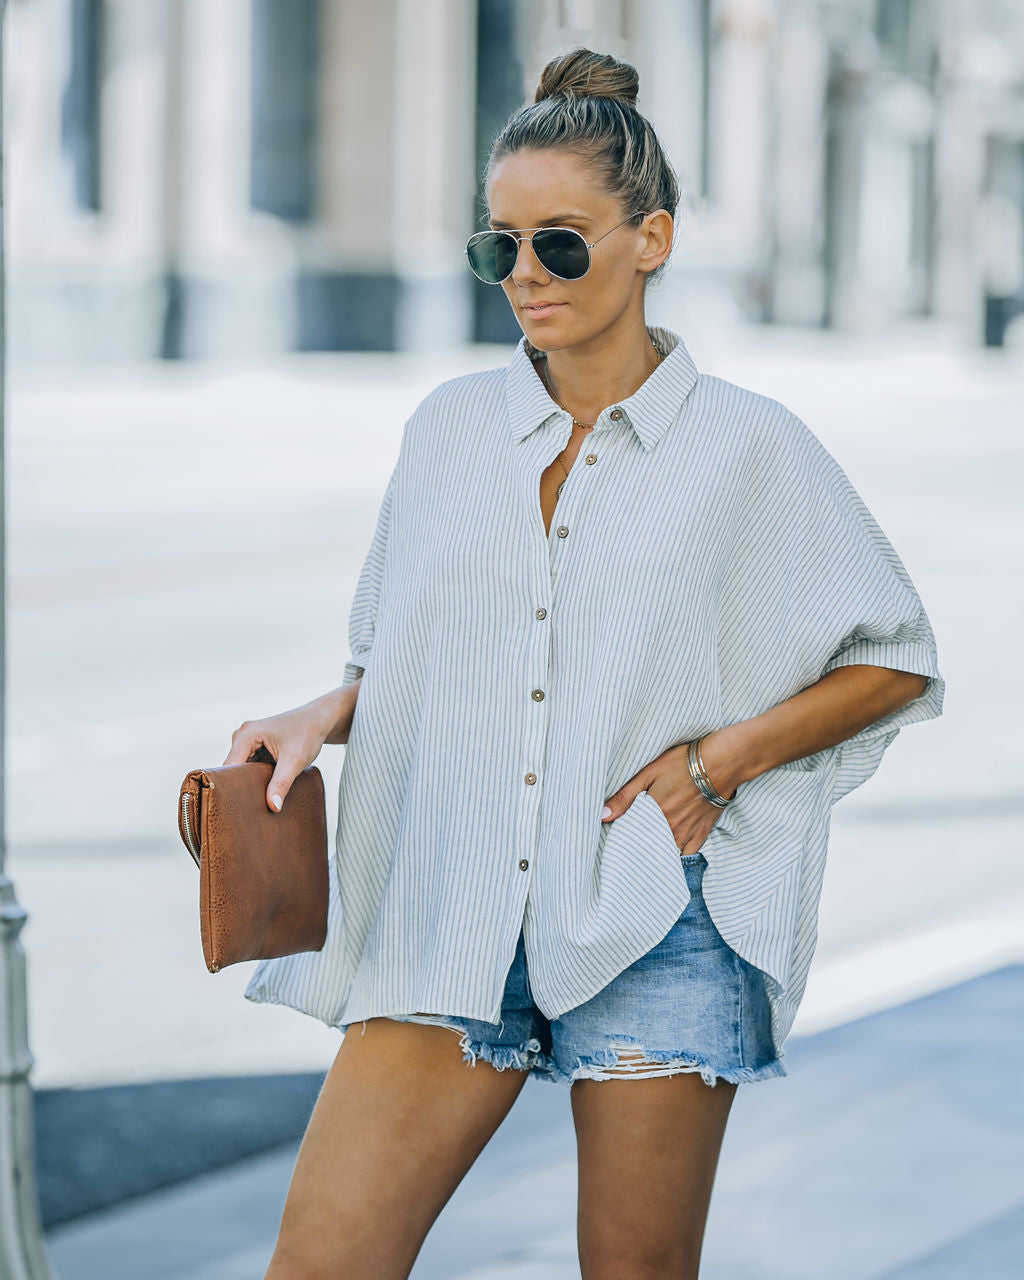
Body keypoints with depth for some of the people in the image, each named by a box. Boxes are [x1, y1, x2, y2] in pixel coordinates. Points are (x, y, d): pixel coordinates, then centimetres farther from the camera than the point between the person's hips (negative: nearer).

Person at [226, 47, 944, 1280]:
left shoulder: (749, 447, -1)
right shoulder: (449, 429, 9)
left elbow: (897, 661, 6)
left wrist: (721, 759, -6)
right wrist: (325, 715, -1)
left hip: (655, 931, -3)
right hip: (450, 914, 3)